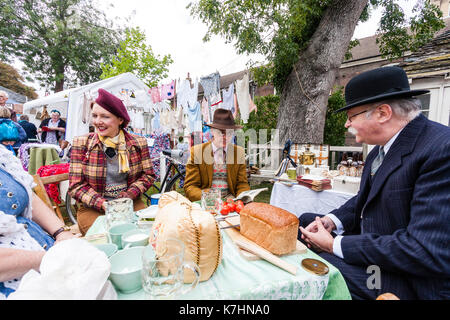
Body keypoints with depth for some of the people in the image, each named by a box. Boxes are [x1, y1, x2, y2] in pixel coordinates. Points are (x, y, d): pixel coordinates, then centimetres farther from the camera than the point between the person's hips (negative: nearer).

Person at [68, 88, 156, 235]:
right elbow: (76, 186, -2)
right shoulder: (81, 143, -1)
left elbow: (148, 175, 3)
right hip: (92, 208, -1)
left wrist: (128, 196, -13)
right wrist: (102, 204, -17)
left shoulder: (138, 143, 1)